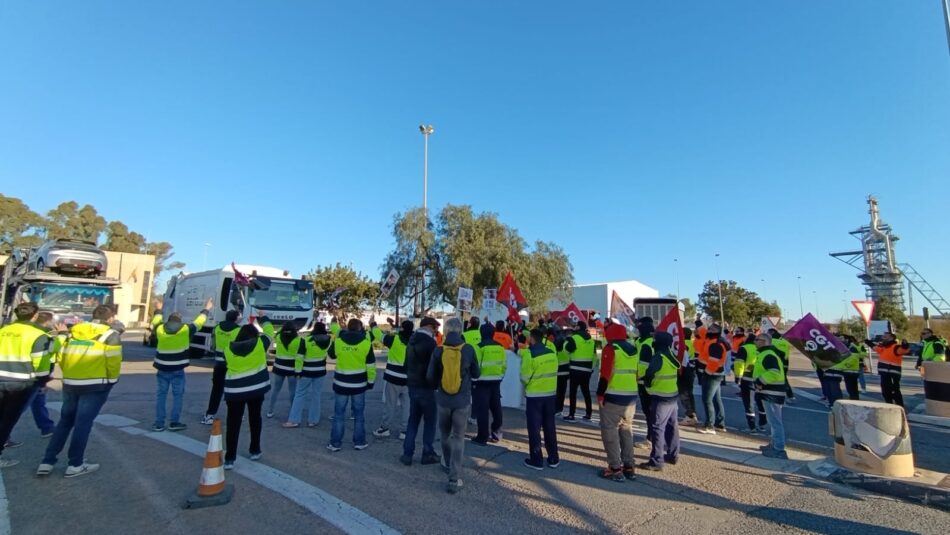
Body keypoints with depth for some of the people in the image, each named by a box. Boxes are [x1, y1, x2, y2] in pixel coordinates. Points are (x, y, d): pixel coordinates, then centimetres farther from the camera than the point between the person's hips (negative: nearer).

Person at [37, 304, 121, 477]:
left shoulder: (73, 331, 11)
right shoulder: (110, 334, -7)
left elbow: (62, 357, 9)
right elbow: (113, 362, -10)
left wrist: (70, 375, 20)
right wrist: (111, 380, 7)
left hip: (70, 383, 6)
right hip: (96, 385, -6)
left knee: (64, 422, 18)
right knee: (83, 423, 1)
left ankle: (47, 462, 19)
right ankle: (75, 465, 9)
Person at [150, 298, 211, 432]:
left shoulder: (160, 329, 0)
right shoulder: (186, 329, -7)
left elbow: (155, 322, 23)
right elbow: (198, 322, 9)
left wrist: (158, 310, 40)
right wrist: (206, 310, 23)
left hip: (162, 369, 3)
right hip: (177, 370, -3)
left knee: (161, 395, 11)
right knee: (178, 395, 6)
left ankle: (159, 424, 14)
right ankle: (174, 423, 8)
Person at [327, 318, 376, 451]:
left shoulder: (337, 341, -6)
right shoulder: (366, 343, -9)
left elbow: (331, 355, 16)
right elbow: (371, 365, -5)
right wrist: (371, 381, 6)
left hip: (341, 383, 1)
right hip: (359, 384, -1)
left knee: (339, 414, 10)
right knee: (359, 414, 11)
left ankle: (335, 443, 15)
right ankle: (359, 442, 18)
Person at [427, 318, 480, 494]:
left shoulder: (439, 350, -9)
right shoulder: (468, 349, -11)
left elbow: (430, 377, -2)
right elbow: (476, 374, 2)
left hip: (443, 400, 1)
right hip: (463, 400, -1)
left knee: (445, 434, 23)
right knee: (458, 438, 7)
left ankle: (448, 464, 42)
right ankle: (454, 479, 4)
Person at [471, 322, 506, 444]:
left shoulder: (479, 347, -14)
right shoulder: (500, 347, 6)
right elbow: (504, 365, 10)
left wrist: (474, 378, -3)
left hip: (482, 382, -6)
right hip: (496, 382, 6)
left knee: (482, 410, 1)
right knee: (496, 408, 16)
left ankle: (482, 437, 5)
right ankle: (496, 433, 27)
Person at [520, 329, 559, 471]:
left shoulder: (530, 354, -17)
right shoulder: (551, 353, 1)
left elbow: (525, 378, -16)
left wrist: (526, 383, 7)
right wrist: (519, 351, 24)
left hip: (534, 395, -6)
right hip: (550, 394, 6)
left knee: (534, 428, 6)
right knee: (550, 427, 16)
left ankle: (536, 461, 13)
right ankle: (553, 459, 24)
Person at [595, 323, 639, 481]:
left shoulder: (610, 348, -10)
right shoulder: (634, 349, 12)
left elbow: (605, 374, -16)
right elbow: (637, 373, 17)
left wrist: (600, 394, -10)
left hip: (613, 397, -7)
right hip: (631, 397, 8)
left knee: (610, 431, 1)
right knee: (627, 431, 17)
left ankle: (615, 468, 3)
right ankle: (629, 467, 22)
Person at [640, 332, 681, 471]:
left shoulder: (658, 357, -18)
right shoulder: (671, 357, 8)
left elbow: (649, 375, -17)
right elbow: (677, 374, 17)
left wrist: (647, 383, 5)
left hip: (661, 398, -9)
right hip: (673, 395, 9)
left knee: (657, 428, -5)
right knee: (671, 426, 18)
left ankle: (656, 461, -3)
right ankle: (673, 455, 30)